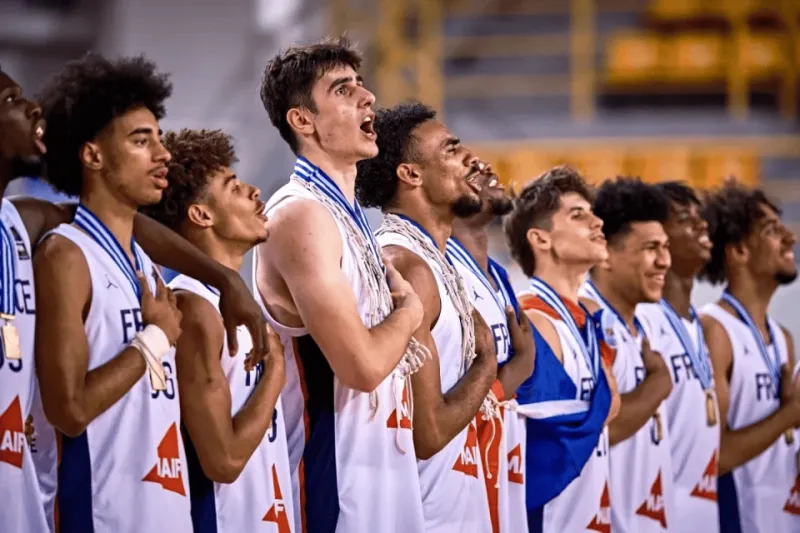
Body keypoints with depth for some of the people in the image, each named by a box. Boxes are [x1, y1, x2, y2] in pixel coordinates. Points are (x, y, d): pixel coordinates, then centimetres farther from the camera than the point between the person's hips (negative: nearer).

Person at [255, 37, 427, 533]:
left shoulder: (349, 216, 14)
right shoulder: (302, 216, -15)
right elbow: (361, 365, -21)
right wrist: (409, 309, -5)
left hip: (380, 469, 9)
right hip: (335, 477, -9)